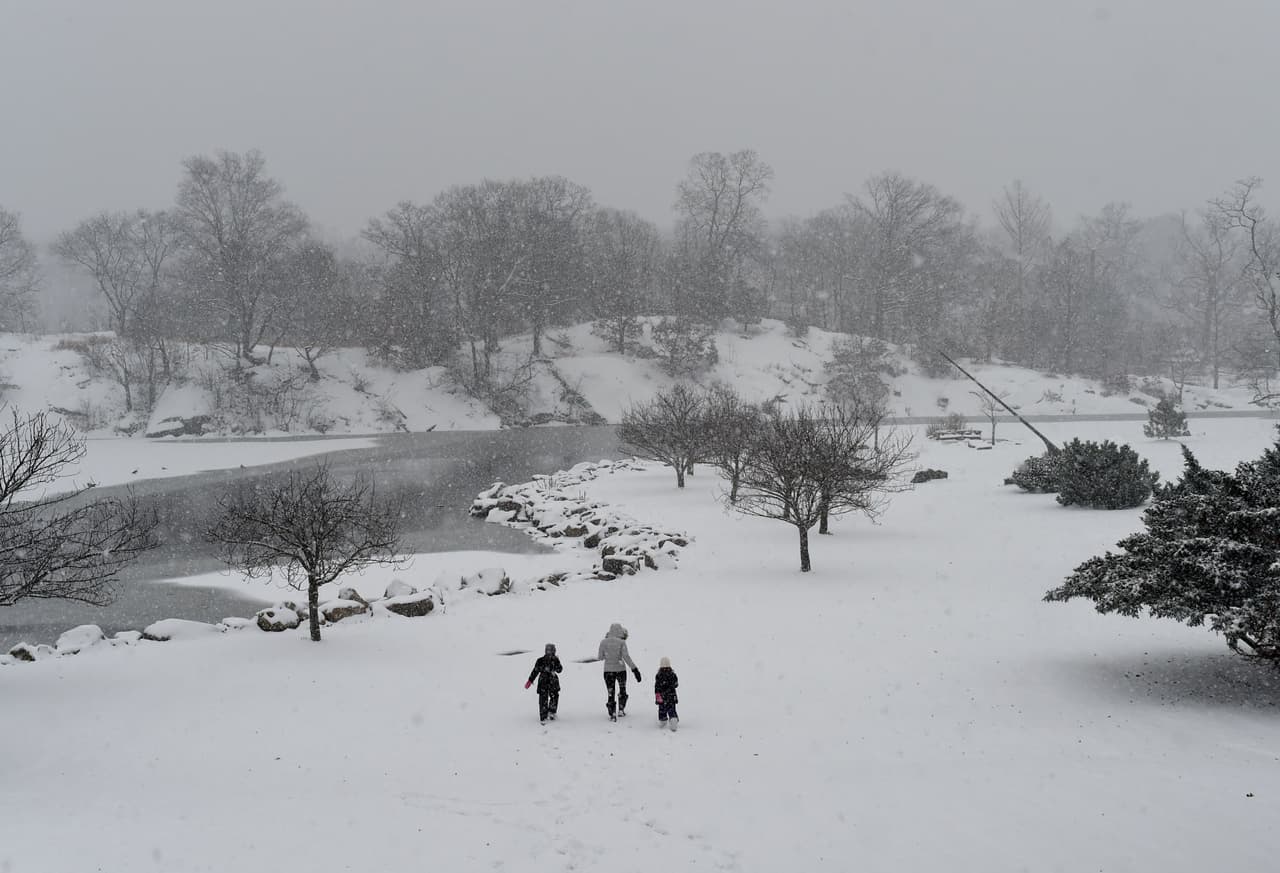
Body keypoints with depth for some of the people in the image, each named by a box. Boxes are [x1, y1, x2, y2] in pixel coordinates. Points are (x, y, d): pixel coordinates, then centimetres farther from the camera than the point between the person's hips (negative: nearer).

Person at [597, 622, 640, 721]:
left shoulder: (603, 642, -4)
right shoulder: (621, 642, -10)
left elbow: (600, 657, 2)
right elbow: (626, 657, -16)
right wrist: (635, 669, -15)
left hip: (608, 670, 1)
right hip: (620, 669, -1)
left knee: (610, 693, 7)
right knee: (622, 690, 24)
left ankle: (612, 715, -2)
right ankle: (621, 710, 27)